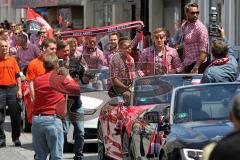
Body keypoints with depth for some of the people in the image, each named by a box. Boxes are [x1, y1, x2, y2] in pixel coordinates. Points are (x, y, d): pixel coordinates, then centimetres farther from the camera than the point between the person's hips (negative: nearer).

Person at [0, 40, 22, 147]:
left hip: (12, 89, 2)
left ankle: (16, 138, 12)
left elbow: (17, 76, 10)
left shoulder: (12, 60, 9)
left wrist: (19, 89, 1)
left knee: (15, 115, 3)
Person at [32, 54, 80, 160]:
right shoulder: (59, 79, -4)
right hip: (52, 120, -5)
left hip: (36, 119, 5)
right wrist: (69, 78, 13)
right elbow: (78, 90, -3)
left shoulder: (37, 80, 10)